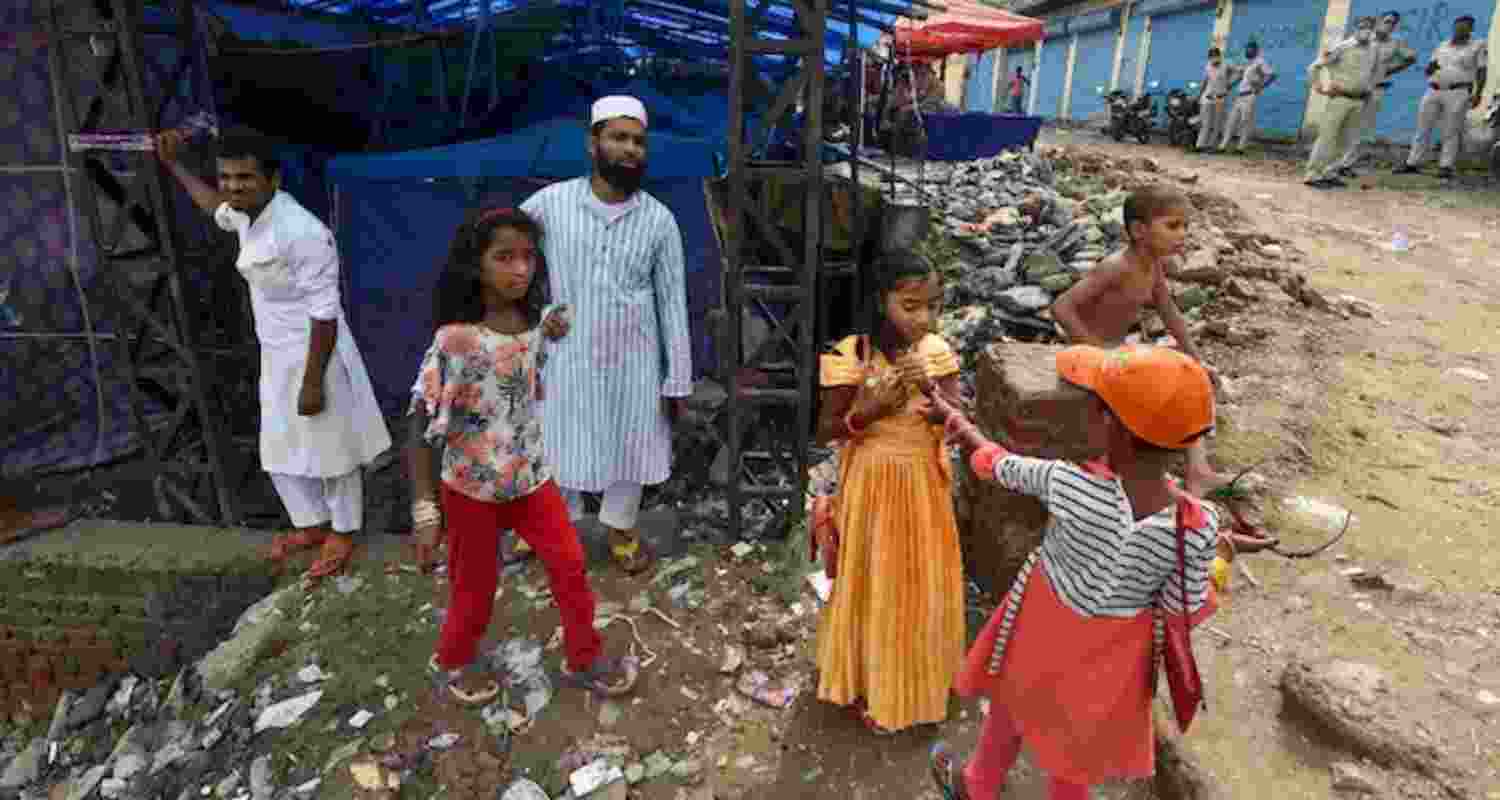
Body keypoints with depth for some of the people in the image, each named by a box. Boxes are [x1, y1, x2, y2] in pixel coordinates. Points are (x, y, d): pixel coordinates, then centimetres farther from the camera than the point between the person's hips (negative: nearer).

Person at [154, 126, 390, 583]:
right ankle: (313, 524, 40)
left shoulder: (302, 233, -26)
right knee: (280, 450, 21)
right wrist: (172, 164, 32)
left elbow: (325, 313, -24)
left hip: (315, 355, -9)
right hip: (277, 356, 9)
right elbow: (218, 208, 30)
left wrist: (313, 382, -22)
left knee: (329, 450, 8)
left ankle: (343, 532, 29)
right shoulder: (248, 217, 2)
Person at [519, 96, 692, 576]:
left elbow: (672, 302, -3)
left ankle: (621, 528, 39)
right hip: (567, 356, 0)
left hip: (632, 360, 1)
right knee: (561, 446, 12)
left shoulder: (659, 219, -6)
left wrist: (678, 379, -3)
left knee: (629, 445, 14)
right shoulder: (551, 202, -9)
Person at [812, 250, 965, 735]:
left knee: (924, 583, 18)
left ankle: (919, 676, 43)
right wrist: (869, 411, -26)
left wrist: (932, 389, -25)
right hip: (874, 486, -4)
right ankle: (869, 684, 33)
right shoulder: (852, 356, -18)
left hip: (926, 484, 4)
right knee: (874, 586, 10)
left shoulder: (938, 352, -6)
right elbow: (825, 430, -10)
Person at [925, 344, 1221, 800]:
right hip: (1115, 650, 1)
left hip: (1047, 626, -1)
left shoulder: (1071, 486, -32)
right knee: (1080, 738, 28)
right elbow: (1183, 608, -14)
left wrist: (964, 431, 8)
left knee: (1014, 703, 29)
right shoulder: (1199, 526, -28)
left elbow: (1005, 468, -11)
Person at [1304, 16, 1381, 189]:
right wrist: (1318, 87, -12)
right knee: (1327, 137, -9)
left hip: (1359, 102, 7)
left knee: (1345, 140, 6)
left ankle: (1329, 173, 13)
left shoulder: (1374, 51, 10)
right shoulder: (1341, 48, -8)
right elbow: (1315, 67, -8)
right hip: (1340, 98, -7)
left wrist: (1368, 89, 18)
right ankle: (1312, 175, -8)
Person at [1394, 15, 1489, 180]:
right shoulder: (1442, 47, 14)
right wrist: (1431, 66, -7)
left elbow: (1482, 71, -1)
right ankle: (1412, 164, 7)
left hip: (1458, 93, -4)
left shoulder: (1478, 45, 3)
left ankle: (1446, 167, -1)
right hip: (1433, 92, 4)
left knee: (1451, 133, -4)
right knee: (1422, 129, 3)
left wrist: (1478, 93, -12)